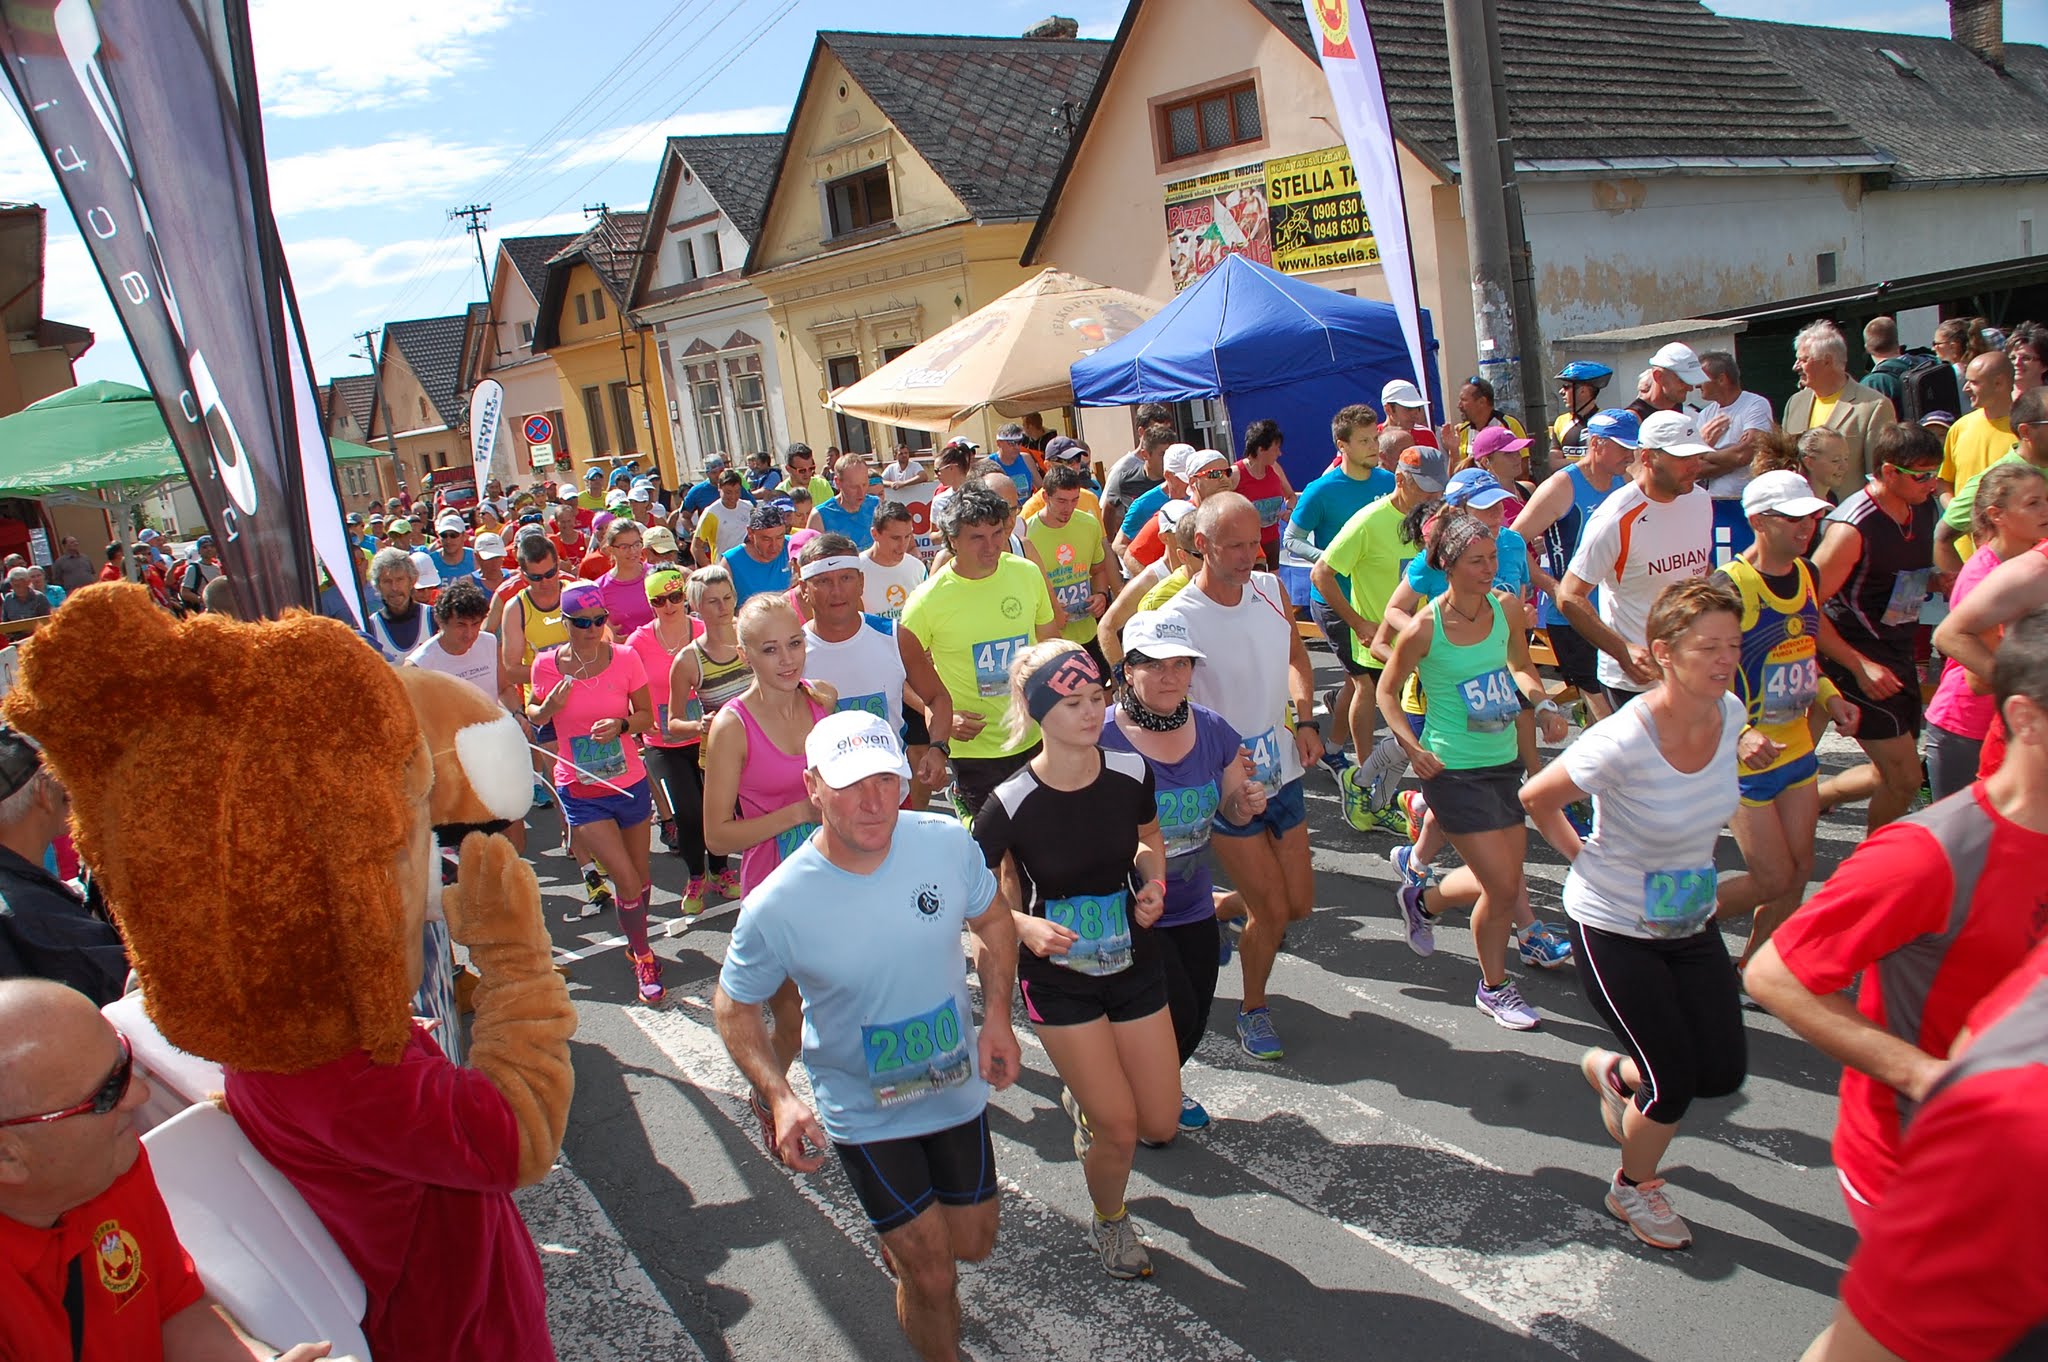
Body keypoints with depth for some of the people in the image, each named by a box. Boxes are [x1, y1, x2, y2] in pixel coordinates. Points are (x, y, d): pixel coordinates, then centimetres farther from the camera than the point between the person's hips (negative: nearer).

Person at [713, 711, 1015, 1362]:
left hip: (958, 1087, 4)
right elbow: (734, 1006, -10)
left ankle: (896, 1239, 55)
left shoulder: (948, 843, -19)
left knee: (972, 1244, 22)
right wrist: (780, 1097, -23)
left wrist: (997, 1018, -11)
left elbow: (993, 922, 2)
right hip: (864, 1114, -3)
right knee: (933, 1277, 4)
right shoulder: (776, 906, -27)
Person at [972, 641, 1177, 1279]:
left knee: (1161, 1123, 8)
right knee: (1120, 1126, 0)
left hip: (1134, 962, 4)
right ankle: (1110, 1222, 33)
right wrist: (1024, 924, -26)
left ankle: (1083, 1100, 43)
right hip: (1059, 977, -4)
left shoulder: (1130, 772, -10)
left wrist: (1153, 882, -8)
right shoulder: (1012, 803, -21)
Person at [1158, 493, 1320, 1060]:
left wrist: (1305, 719, 1)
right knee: (1272, 910, 0)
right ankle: (1253, 1008, 26)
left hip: (1282, 772, 6)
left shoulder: (1272, 589, -2)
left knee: (1300, 904, 12)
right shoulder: (1178, 620, -21)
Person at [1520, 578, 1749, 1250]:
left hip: (1693, 922, 6)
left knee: (1725, 1072, 7)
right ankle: (1633, 1189, 30)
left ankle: (1614, 1071, 39)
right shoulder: (1623, 742, -30)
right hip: (1613, 928, -6)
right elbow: (1536, 798, -15)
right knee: (1675, 1083, -2)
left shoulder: (1730, 714, -10)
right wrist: (1584, 854, -7)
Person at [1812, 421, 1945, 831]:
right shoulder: (1853, 527, -21)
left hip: (1899, 654, 9)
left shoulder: (1923, 509, 3)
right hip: (1857, 658, -8)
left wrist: (1938, 581, -2)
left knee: (1891, 774, 15)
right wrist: (1861, 667, -23)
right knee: (1904, 777, -8)